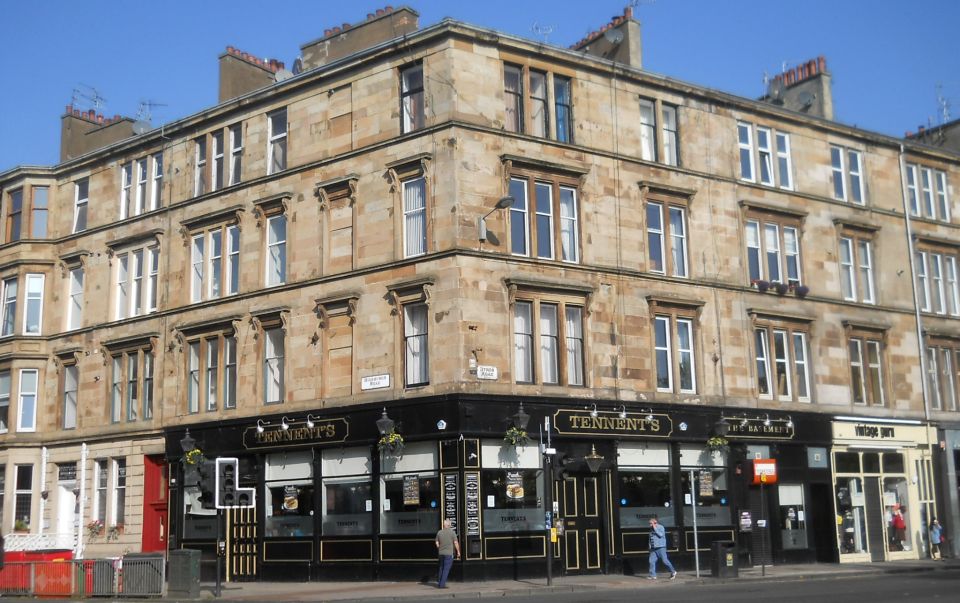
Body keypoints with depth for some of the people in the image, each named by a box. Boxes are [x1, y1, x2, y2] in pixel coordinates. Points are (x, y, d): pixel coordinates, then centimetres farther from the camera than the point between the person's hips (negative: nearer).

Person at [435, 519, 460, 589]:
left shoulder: (439, 532, 4)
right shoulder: (452, 532, -8)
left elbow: (437, 543, 6)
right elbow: (456, 543, -8)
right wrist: (458, 552, 2)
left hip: (441, 553, 5)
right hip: (449, 553, -5)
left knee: (441, 568, 18)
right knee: (446, 569, -1)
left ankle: (439, 583, 19)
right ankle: (442, 584, -5)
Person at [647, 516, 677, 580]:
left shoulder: (661, 527, -5)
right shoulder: (652, 529, 16)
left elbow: (660, 534, -21)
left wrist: (655, 528, -17)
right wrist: (650, 546, 18)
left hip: (661, 548, -7)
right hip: (653, 549, 7)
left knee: (665, 560, -5)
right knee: (652, 561, -4)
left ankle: (673, 572, 11)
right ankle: (653, 575, -2)